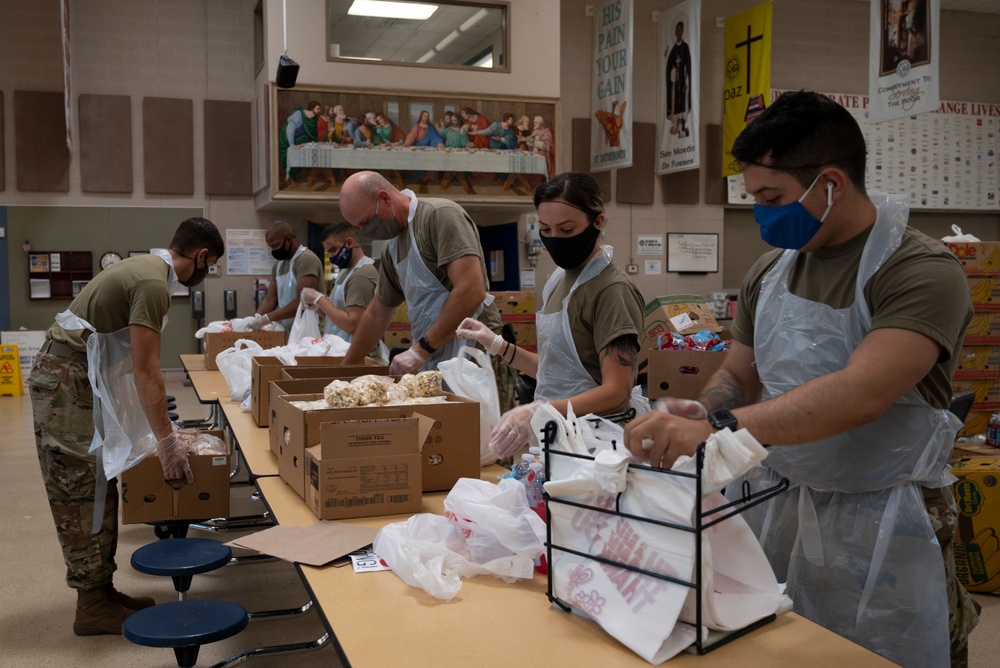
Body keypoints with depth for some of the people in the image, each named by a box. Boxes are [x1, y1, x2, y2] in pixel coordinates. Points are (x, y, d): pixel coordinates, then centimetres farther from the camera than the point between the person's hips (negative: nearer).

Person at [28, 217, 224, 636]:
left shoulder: (148, 268, 12)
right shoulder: (154, 284, -20)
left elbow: (140, 362, 17)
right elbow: (145, 371, -23)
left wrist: (160, 424, 21)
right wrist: (166, 440, -21)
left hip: (78, 378, 10)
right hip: (65, 381, -10)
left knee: (96, 490, 12)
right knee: (82, 494, -4)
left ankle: (101, 590, 19)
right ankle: (93, 606, 3)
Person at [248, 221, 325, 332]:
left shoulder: (306, 259, -13)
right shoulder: (278, 265, 14)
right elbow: (269, 300, 11)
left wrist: (267, 318, -23)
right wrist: (255, 319, -8)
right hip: (288, 331, 7)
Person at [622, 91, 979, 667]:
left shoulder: (922, 270, -16)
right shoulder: (771, 270, 5)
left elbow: (860, 394, -30)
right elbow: (738, 375, 13)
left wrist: (718, 428, -39)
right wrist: (699, 414, -9)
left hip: (876, 532, -5)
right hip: (775, 507, 6)